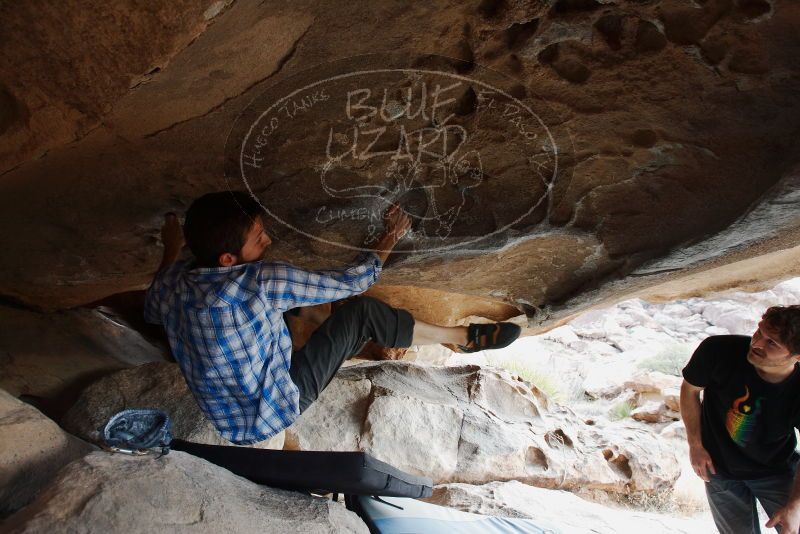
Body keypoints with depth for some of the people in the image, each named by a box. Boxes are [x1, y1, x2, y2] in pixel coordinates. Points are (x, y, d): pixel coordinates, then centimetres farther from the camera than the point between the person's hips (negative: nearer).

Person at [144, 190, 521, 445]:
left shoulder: (174, 283, -12)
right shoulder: (260, 281, -32)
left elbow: (151, 313, 15)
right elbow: (350, 281, -22)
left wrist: (171, 251, 24)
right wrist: (389, 239, -5)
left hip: (226, 421, 7)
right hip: (275, 413, -7)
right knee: (360, 311, -8)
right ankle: (464, 337, 7)